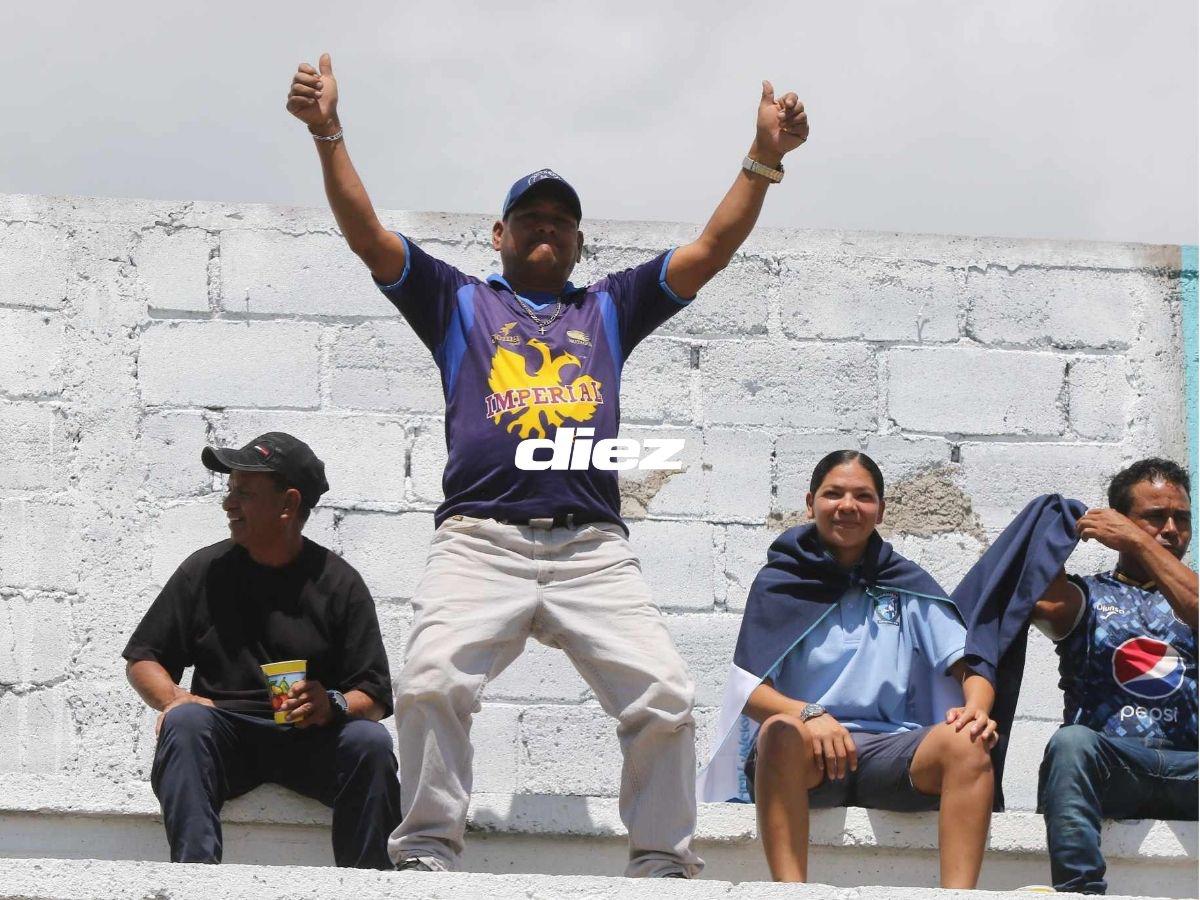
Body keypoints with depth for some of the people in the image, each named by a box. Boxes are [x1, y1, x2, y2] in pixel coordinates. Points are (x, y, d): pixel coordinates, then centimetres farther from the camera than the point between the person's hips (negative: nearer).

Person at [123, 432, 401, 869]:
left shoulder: (338, 582, 6)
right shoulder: (204, 570, 10)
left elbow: (375, 697, 3)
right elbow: (142, 659, 14)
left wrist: (333, 705, -21)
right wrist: (174, 698, -8)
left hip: (310, 743, -1)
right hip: (225, 740, 1)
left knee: (370, 742, -29)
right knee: (184, 722, -31)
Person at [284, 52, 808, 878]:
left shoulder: (610, 308, 27)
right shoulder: (459, 303, 23)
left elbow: (713, 248, 18)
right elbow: (367, 234, 11)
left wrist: (764, 158, 5)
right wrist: (328, 132, -2)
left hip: (595, 550, 2)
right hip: (481, 542, -1)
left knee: (664, 696, -16)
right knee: (433, 685, -24)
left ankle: (665, 862, -6)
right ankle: (427, 853, -15)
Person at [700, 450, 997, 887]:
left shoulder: (907, 584, 16)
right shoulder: (780, 582, 11)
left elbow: (969, 664, 8)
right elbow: (749, 692, 0)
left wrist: (976, 707, -16)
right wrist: (808, 714, -22)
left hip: (889, 754, 2)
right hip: (808, 756, -2)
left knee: (966, 743, -29)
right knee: (781, 732, -36)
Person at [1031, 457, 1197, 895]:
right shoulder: (1088, 595, 22)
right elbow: (1046, 600, -4)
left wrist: (1139, 543, -2)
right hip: (1109, 763, 0)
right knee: (1071, 742, -36)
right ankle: (1079, 890, -44)